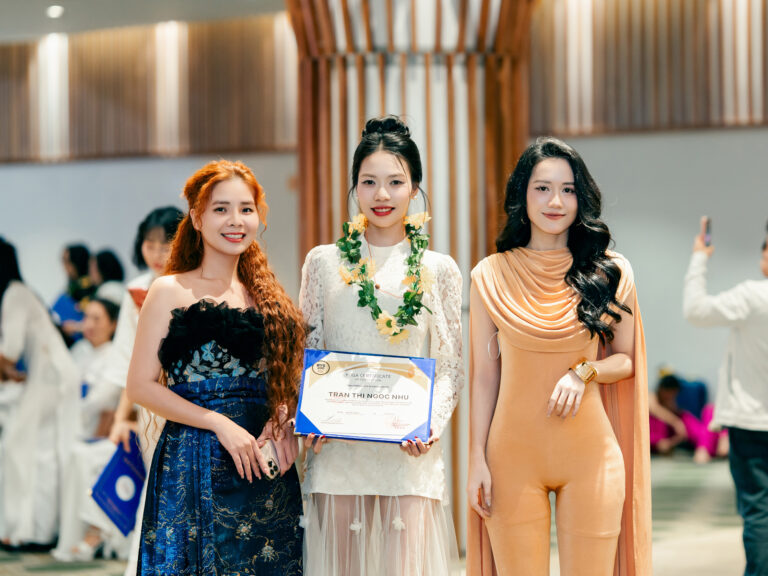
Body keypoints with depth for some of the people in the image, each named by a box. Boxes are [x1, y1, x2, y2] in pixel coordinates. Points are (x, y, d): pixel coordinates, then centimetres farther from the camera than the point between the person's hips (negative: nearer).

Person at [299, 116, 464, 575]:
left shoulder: (438, 269, 7)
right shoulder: (324, 262, 8)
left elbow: (451, 366, 6)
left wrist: (431, 422, -12)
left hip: (409, 449, 0)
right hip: (338, 446, 1)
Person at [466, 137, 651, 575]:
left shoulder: (610, 273, 5)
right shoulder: (491, 276, 4)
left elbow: (626, 360, 11)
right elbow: (486, 375, 6)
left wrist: (584, 372, -10)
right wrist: (477, 460, 1)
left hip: (590, 453, 0)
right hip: (513, 455, 0)